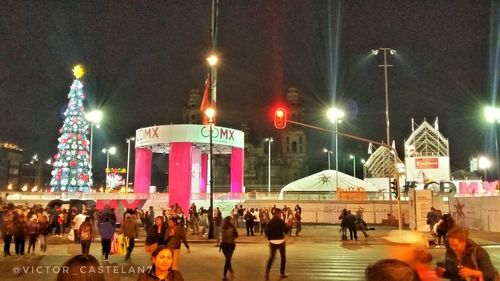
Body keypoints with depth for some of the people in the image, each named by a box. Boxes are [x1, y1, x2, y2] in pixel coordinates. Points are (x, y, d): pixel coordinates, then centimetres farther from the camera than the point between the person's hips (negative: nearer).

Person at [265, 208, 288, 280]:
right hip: (281, 241, -3)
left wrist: (270, 239, 12)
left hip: (272, 242, 3)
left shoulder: (270, 222, 1)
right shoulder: (281, 221, -10)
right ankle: (282, 273, 16)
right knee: (283, 257, 13)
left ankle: (267, 271, -3)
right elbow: (286, 231, -7)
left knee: (272, 257, 14)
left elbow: (267, 232, 1)